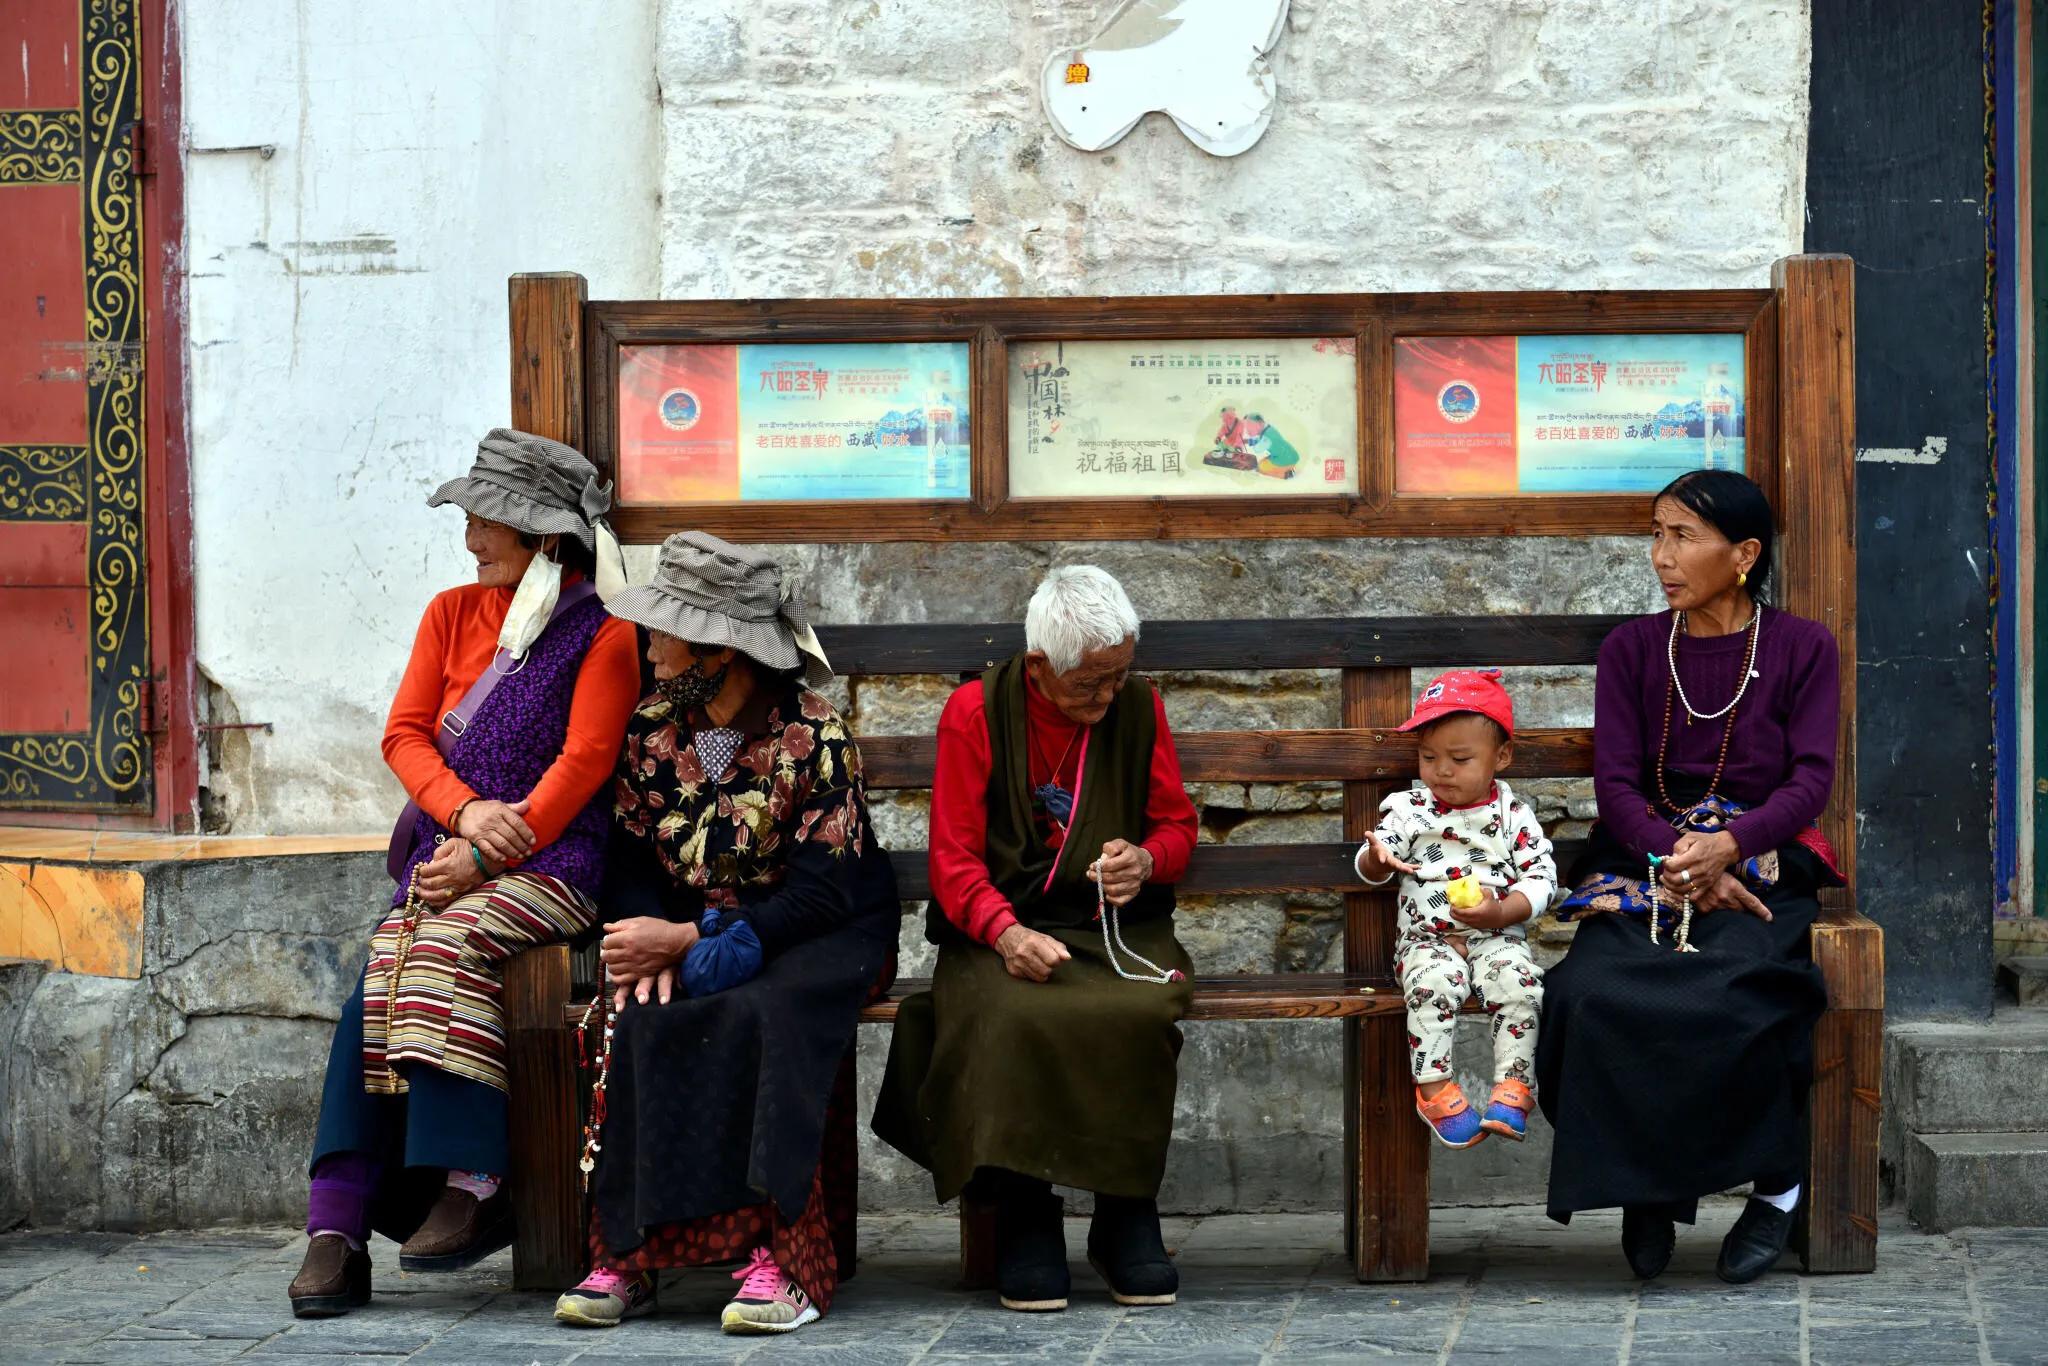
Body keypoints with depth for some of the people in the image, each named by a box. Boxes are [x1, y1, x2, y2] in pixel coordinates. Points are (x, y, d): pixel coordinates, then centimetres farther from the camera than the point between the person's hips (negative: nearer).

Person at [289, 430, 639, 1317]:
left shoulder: (604, 636, 3)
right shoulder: (454, 614, 19)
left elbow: (584, 761, -8)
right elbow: (405, 733, 11)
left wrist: (486, 853, -17)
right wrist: (464, 811, -9)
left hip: (552, 863, -4)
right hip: (446, 853, 4)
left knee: (447, 943, -32)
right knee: (384, 971, -22)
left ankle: (471, 1186, -29)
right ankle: (337, 1223, -30)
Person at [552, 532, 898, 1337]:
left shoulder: (815, 739, -13)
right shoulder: (650, 731, 4)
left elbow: (820, 893, -18)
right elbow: (630, 863, 4)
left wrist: (691, 938, -23)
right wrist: (649, 946, -18)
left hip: (817, 938, -4)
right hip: (686, 934, 4)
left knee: (756, 1019, -37)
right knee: (641, 1023, -29)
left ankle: (779, 1258, -35)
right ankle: (625, 1253, -28)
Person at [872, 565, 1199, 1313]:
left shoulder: (1139, 706, 8)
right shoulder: (975, 712, 0)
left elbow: (1178, 824, 15)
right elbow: (953, 856, -4)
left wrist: (1149, 860, -11)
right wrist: (1006, 932, -23)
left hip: (1117, 927, 2)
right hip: (1002, 928, -2)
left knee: (1142, 1013, -33)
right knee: (1012, 1017, -36)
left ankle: (1128, 1215, -16)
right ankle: (1024, 1216, -21)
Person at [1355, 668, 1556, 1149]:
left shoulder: (1513, 815, 2)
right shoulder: (1408, 809, 4)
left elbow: (1542, 877, -2)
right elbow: (1370, 869, 1)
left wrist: (1502, 912, -18)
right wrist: (1377, 860, -25)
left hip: (1496, 936, 0)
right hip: (1427, 937, 0)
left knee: (1518, 980, -29)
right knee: (1434, 982, -31)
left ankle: (1513, 1083, -20)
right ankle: (1433, 1086, -23)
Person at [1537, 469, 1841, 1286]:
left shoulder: (1801, 648, 7)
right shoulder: (1632, 649, 11)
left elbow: (1812, 780, -1)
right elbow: (1615, 782, 2)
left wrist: (1728, 846, -20)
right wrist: (1677, 862, -17)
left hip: (1759, 862, -2)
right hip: (1644, 856, 2)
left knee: (1733, 996, -34)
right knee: (1597, 994, -30)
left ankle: (1775, 1185, -12)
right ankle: (1643, 1188, -12)